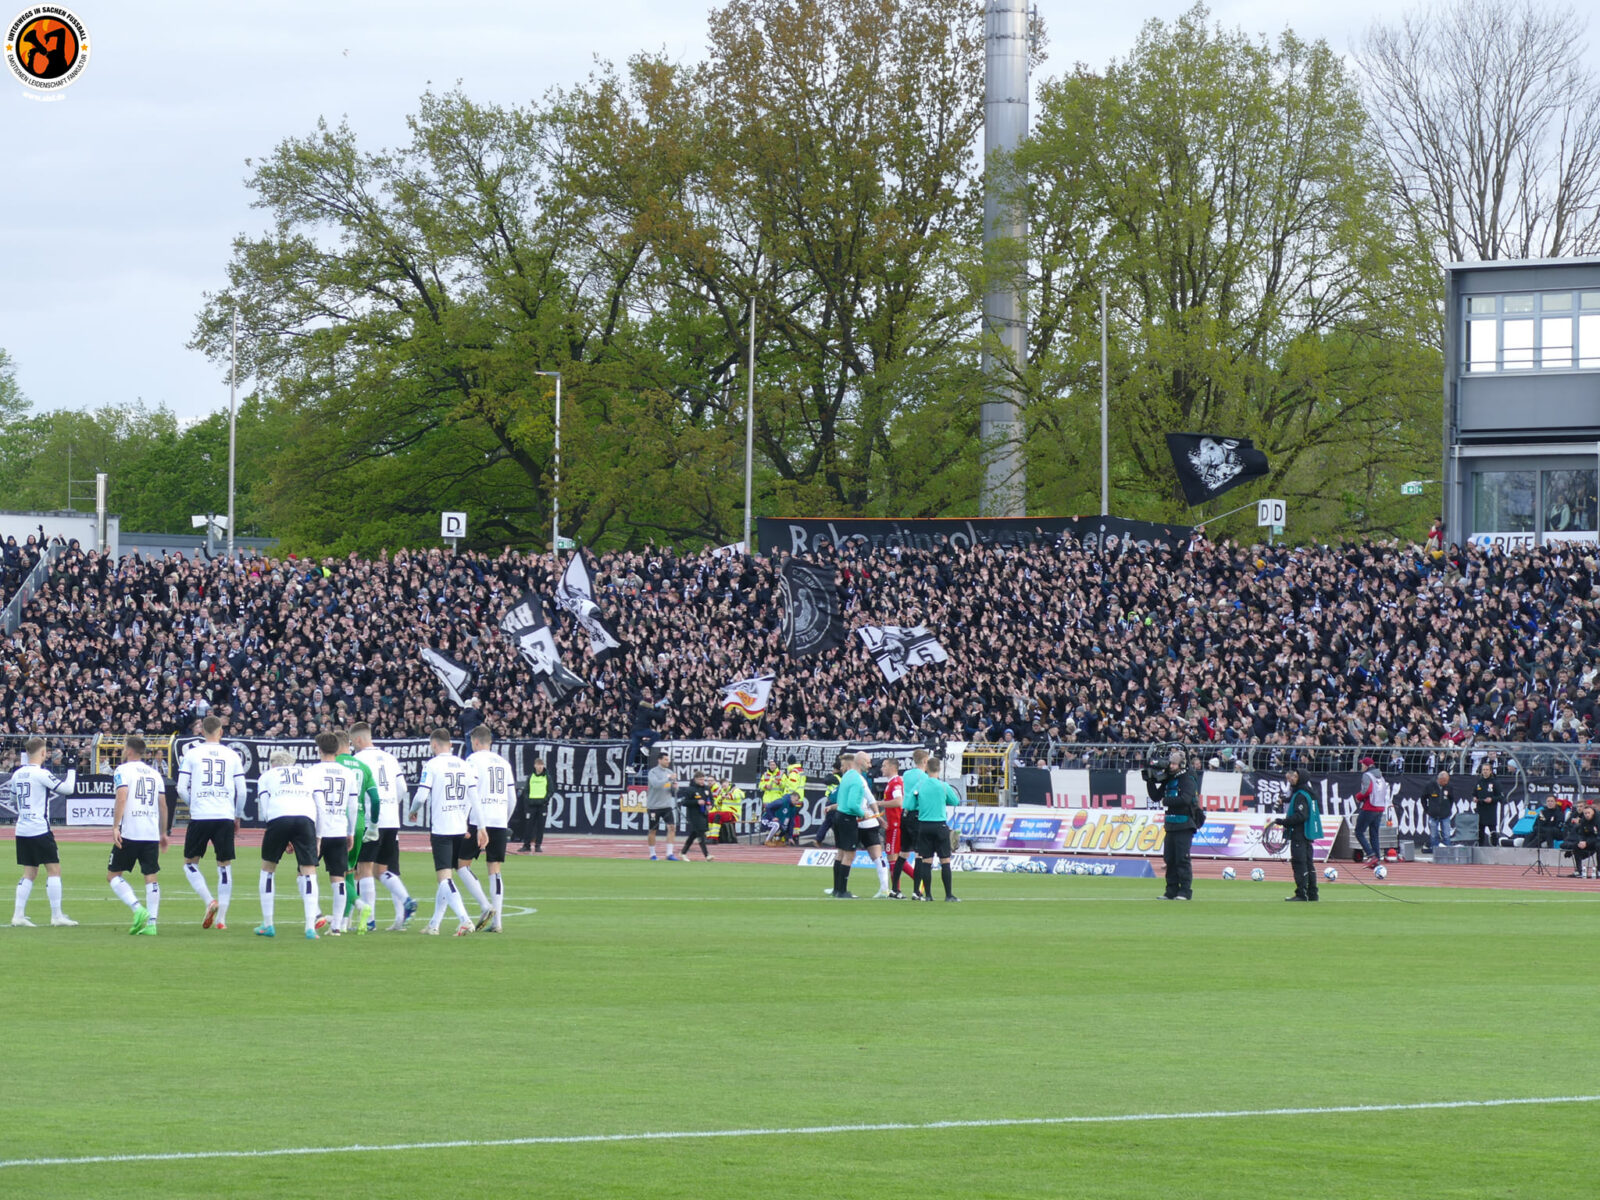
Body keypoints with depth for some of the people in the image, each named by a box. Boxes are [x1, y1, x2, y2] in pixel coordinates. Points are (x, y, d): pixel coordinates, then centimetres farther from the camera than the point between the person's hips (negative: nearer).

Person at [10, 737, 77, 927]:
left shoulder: (17, 774, 9)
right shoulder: (41, 774, -12)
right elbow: (66, 788, -14)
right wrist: (72, 771, 0)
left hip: (22, 830, 7)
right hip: (40, 830, -7)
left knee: (29, 873, 12)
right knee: (54, 869, -2)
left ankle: (18, 914, 6)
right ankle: (56, 915, -4)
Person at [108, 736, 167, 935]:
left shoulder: (122, 770, -2)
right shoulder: (154, 773, 16)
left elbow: (122, 798, -15)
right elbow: (163, 805, 16)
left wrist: (115, 827, -18)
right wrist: (163, 832, 23)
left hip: (129, 832, -5)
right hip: (152, 834, 5)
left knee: (113, 875, 5)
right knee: (152, 877, 6)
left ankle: (138, 909, -14)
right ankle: (151, 923, -2)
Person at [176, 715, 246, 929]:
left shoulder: (192, 754, 2)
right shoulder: (232, 755, 6)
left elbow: (182, 789, 1)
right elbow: (241, 791, 7)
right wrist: (237, 816, 22)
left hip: (199, 816, -1)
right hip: (225, 816, 1)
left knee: (190, 863, 12)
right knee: (225, 866, 8)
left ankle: (209, 901, -10)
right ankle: (221, 918, 6)